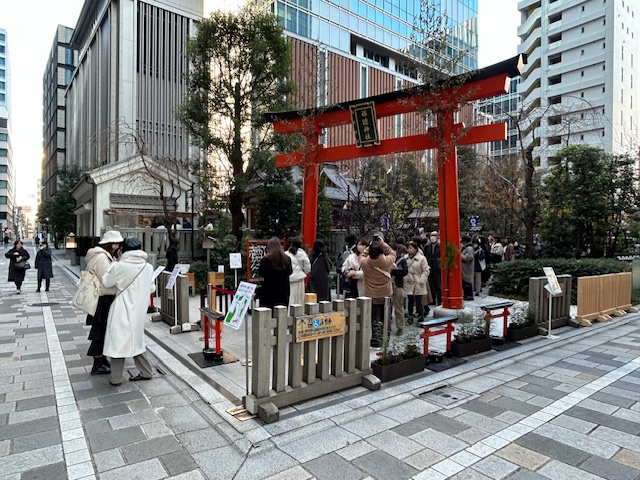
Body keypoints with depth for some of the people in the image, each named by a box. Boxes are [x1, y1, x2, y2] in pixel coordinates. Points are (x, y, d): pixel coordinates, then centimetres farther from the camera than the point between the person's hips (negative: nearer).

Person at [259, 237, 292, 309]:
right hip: (283, 290, 3)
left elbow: (261, 273, -2)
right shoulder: (286, 259, -4)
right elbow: (290, 272, 9)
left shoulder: (266, 259, -13)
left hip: (269, 290, -3)